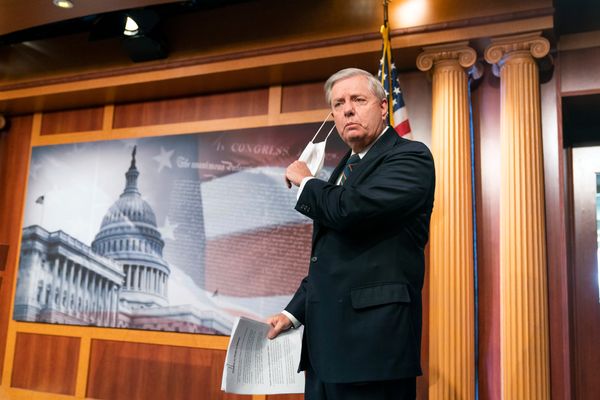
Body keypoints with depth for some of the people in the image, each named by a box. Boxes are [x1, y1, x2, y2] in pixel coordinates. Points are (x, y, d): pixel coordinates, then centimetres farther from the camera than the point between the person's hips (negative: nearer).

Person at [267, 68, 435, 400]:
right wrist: (294, 312, 14)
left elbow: (350, 209, -26)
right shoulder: (345, 167, 18)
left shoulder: (410, 157, -8)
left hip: (373, 340, -8)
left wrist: (305, 182, -7)